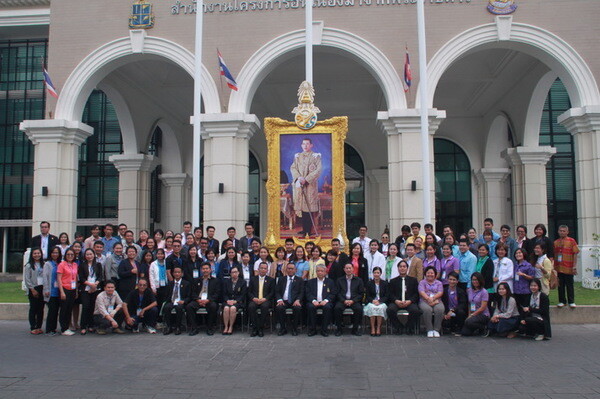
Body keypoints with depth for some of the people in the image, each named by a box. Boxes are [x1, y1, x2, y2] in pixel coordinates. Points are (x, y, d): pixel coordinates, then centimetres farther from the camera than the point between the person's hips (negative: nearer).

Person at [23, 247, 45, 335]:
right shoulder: (29, 265, -1)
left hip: (42, 289, 4)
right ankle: (33, 328, 4)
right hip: (33, 289, -4)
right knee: (33, 309, -1)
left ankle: (39, 327, 13)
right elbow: (26, 279, -5)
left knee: (41, 309, 6)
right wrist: (33, 290, -10)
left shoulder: (44, 264, 10)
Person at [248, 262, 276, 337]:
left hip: (265, 301, -1)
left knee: (265, 306, -35)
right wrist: (253, 298, -10)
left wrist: (265, 299, -12)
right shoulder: (253, 279, 17)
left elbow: (272, 293, 6)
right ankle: (255, 328, -23)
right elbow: (249, 292, 10)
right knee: (251, 306, -33)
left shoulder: (271, 280, 14)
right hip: (254, 300, 1)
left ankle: (260, 328, -25)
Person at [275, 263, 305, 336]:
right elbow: (277, 291, 10)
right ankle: (283, 328, -13)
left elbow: (301, 292, 5)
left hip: (295, 302, -1)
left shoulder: (300, 280, 16)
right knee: (279, 307, -31)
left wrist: (298, 300, -15)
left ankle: (294, 329, -14)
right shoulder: (281, 279, 20)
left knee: (297, 308, -34)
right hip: (284, 301, 1)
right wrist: (279, 300, -11)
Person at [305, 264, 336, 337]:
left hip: (325, 302, 0)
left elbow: (333, 294, 6)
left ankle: (324, 330, -22)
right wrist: (313, 301, -14)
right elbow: (308, 294, 6)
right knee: (310, 307, -32)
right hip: (314, 302, 1)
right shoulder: (310, 282, 18)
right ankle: (312, 329, -20)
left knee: (327, 307, -33)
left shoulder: (330, 282, 17)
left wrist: (326, 300, -13)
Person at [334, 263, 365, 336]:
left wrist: (353, 301, -10)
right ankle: (339, 329, -16)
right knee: (337, 308, -31)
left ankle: (355, 329, -13)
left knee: (359, 308, -32)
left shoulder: (359, 280, 13)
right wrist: (344, 300, -11)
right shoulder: (339, 280, 16)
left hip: (354, 301, 0)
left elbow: (361, 294, 6)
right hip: (342, 301, 1)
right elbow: (338, 293, 8)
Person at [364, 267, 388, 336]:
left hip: (382, 303, 0)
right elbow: (367, 296, 5)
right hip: (371, 302, 0)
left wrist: (379, 301, -14)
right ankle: (372, 328, -29)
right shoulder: (369, 283, 11)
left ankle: (378, 328, -27)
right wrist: (373, 300, -15)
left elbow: (386, 296, 4)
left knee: (381, 308, -34)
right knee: (372, 308, -34)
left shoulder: (385, 283, 10)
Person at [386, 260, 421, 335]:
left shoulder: (413, 280, 20)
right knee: (390, 309, -32)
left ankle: (409, 328, -7)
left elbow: (416, 293, 7)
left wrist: (409, 301, -12)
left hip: (410, 302, 0)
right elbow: (390, 294, 8)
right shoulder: (393, 281, 20)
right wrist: (396, 301, -14)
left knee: (415, 310, -33)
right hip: (396, 302, 0)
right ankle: (398, 327, -8)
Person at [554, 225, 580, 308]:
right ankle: (562, 301, 18)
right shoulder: (556, 242, 8)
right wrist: (553, 266, 9)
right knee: (560, 285, 9)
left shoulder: (572, 241, -3)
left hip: (568, 268, -3)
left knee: (569, 285, 4)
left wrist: (574, 266, -10)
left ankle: (571, 302, 14)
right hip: (558, 268, 4)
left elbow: (575, 254, -5)